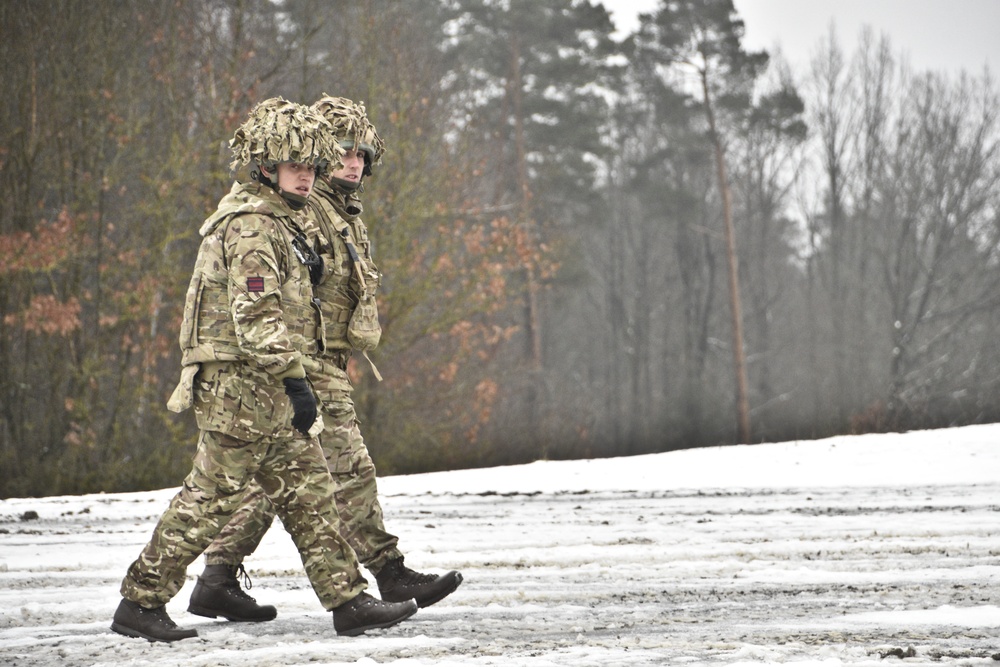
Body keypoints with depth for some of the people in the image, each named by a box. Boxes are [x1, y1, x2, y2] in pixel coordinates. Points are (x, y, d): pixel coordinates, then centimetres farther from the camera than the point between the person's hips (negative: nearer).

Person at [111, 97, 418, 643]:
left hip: (268, 391, 10)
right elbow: (256, 316, -23)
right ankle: (139, 603, 2)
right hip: (240, 383, -10)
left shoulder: (280, 219, 18)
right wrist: (293, 378, -25)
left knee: (308, 490, 8)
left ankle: (348, 601, 9)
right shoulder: (250, 225, -15)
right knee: (210, 498, -5)